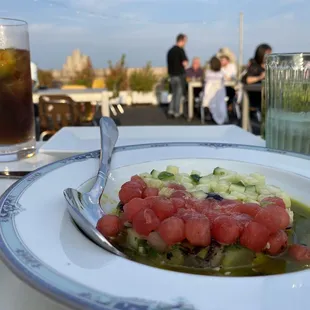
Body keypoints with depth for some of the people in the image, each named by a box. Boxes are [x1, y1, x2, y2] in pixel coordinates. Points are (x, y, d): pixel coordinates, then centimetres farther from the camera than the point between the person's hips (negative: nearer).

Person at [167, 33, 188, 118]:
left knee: (174, 93, 17)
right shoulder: (180, 50, -14)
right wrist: (186, 61, 2)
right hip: (180, 75, -6)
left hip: (172, 75, 6)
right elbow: (185, 63, -19)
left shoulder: (170, 50, 9)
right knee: (179, 94, 4)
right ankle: (176, 112, 7)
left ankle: (171, 110, 11)